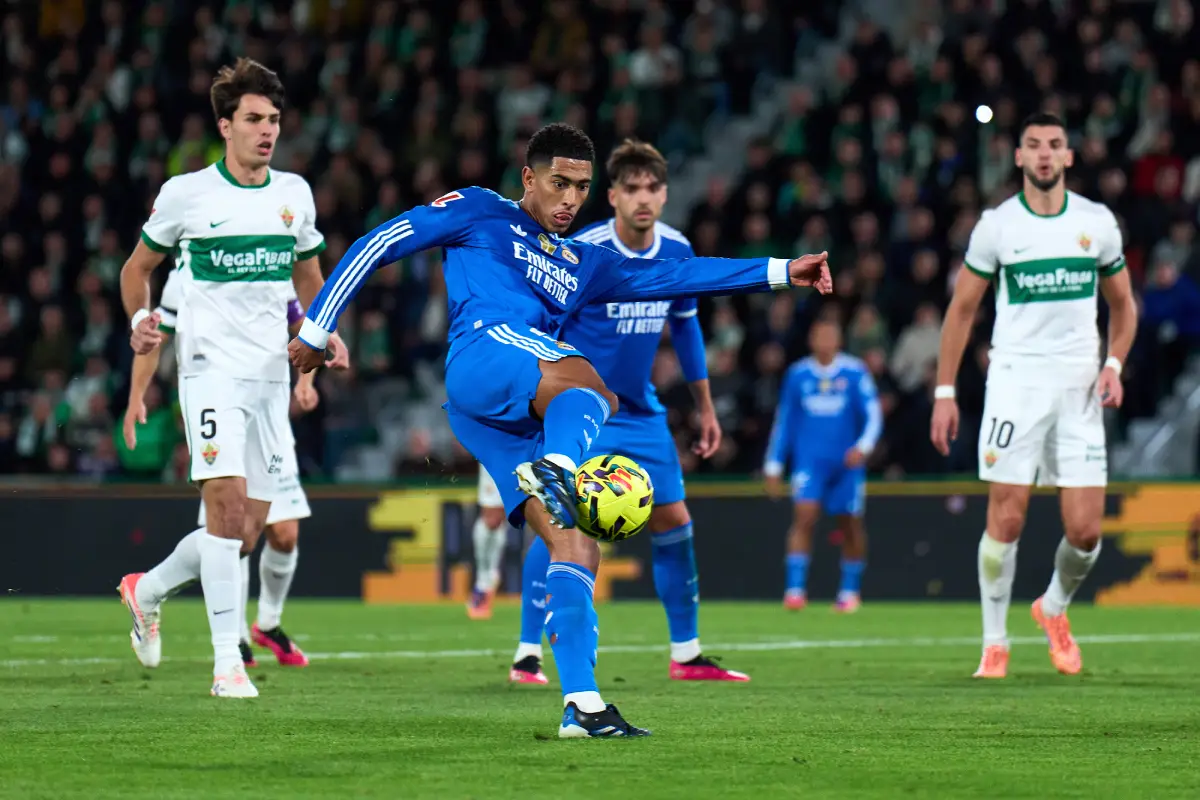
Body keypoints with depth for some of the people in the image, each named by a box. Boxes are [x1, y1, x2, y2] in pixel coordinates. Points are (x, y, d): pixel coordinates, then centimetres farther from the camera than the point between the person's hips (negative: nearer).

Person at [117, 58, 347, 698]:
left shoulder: (294, 193, 10)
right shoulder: (186, 193, -2)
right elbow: (138, 267, 11)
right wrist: (141, 320, -8)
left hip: (271, 375, 5)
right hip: (211, 367, -5)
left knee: (248, 529, 5)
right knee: (227, 501, -20)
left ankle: (148, 590, 31)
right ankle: (227, 661, -18)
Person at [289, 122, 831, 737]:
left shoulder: (583, 264, 36)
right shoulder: (478, 214, 19)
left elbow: (675, 276, 32)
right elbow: (374, 247, 17)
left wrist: (780, 272, 24)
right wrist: (317, 329, 15)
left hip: (520, 423, 7)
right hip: (483, 353, -7)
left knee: (577, 549, -7)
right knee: (589, 388, -38)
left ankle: (582, 705, -12)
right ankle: (555, 469, -70)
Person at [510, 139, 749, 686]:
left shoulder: (677, 251, -1)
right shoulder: (580, 254, -19)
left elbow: (685, 326, 14)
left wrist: (705, 408, 17)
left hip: (642, 411, 6)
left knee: (673, 523, 5)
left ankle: (687, 655, 18)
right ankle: (527, 656, -9)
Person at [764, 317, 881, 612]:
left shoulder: (855, 373, 0)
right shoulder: (798, 375, 7)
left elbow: (873, 415, -2)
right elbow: (784, 422, 13)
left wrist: (863, 446, -20)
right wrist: (774, 465, 12)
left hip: (847, 460, 0)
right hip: (809, 459, 0)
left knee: (850, 526, 4)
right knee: (804, 516, -17)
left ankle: (850, 591, 20)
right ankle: (795, 589, -20)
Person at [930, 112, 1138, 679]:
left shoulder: (1097, 222, 6)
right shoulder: (996, 225, 0)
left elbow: (1122, 303, 17)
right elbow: (961, 308, 7)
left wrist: (1113, 364, 0)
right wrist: (945, 391, 2)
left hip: (1079, 387, 2)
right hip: (1015, 381, -2)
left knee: (1085, 530, -4)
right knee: (1006, 518, -9)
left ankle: (1054, 608, 26)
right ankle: (994, 643, 4)